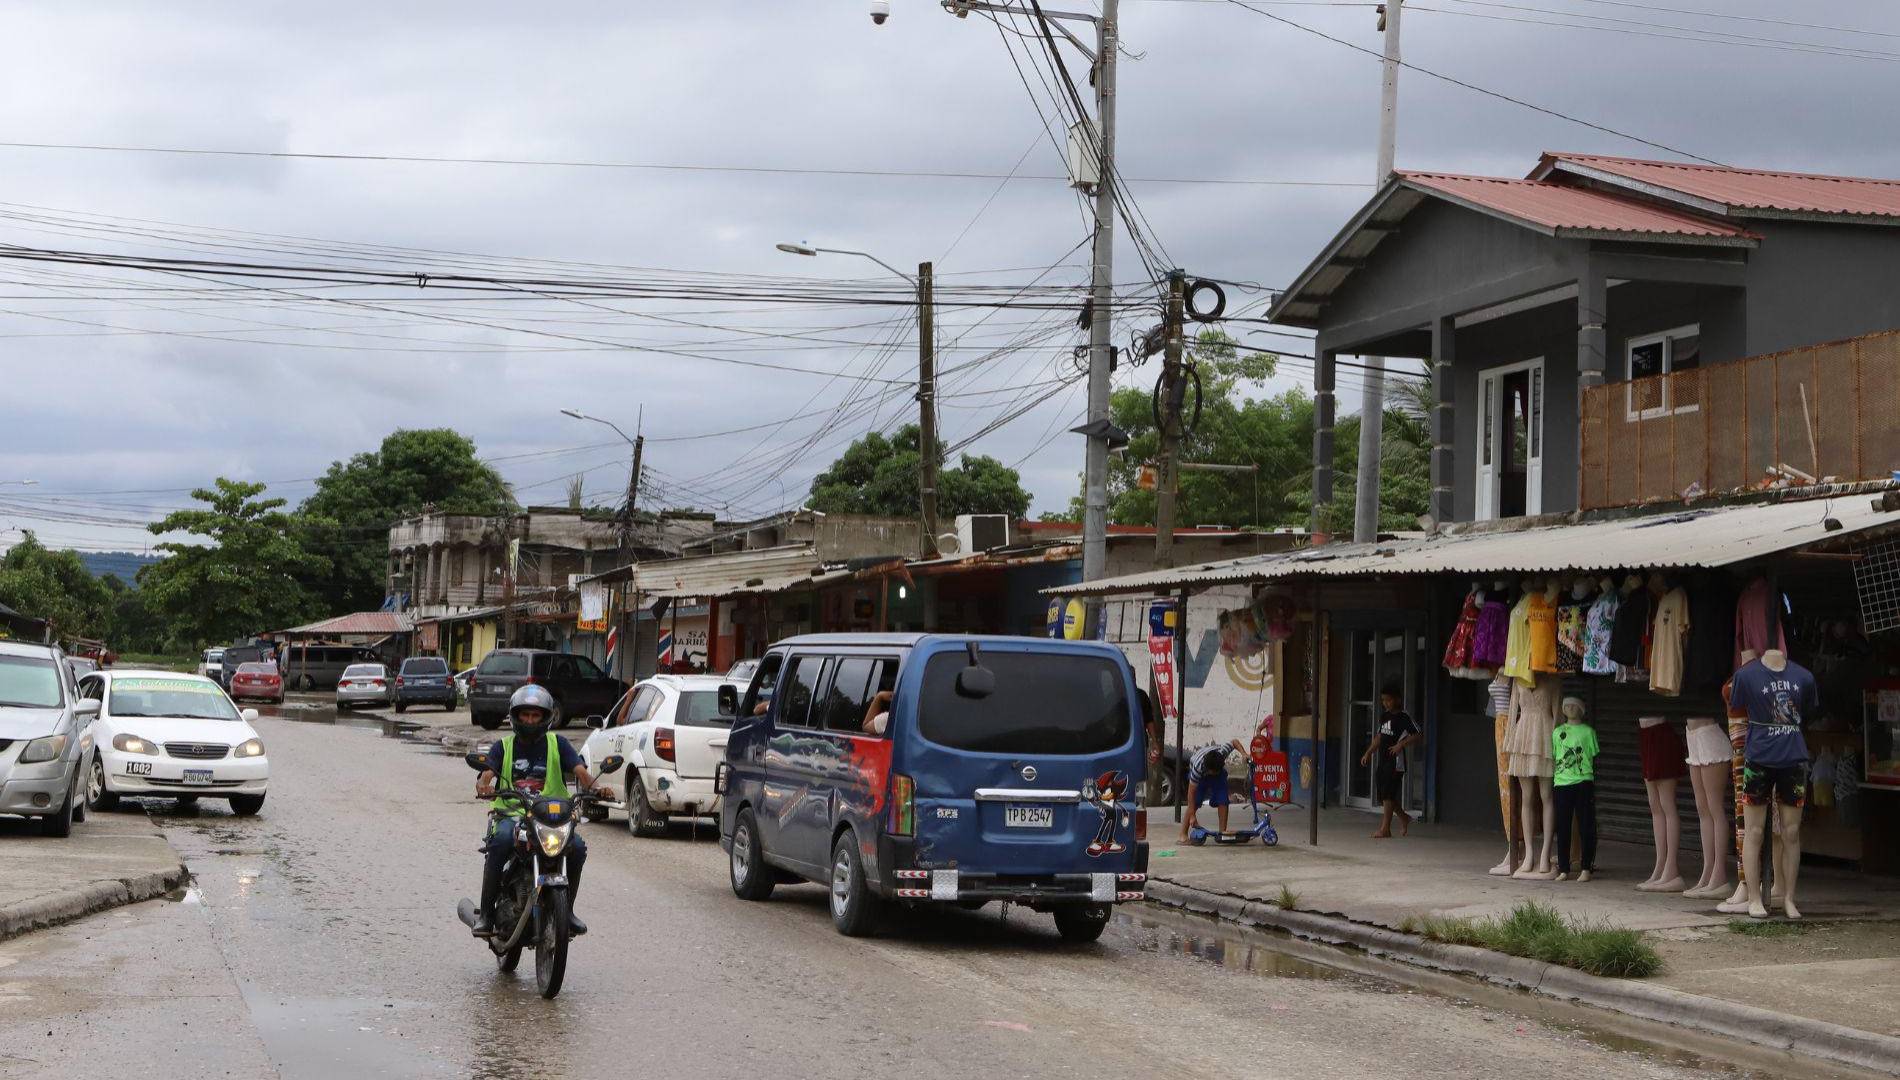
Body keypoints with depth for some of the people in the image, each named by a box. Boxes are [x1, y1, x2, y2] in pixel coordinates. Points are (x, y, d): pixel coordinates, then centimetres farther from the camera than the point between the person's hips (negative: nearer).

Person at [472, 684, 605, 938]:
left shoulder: (556, 744, 13)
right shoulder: (503, 746, 13)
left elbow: (579, 769, -3)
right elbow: (488, 773, -4)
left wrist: (592, 786, -26)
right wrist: (483, 786, -29)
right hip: (511, 814, -1)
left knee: (577, 846, -27)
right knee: (500, 841, -35)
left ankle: (567, 909, -4)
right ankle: (486, 912, -25)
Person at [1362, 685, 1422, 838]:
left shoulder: (1403, 718, -8)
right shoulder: (1384, 717, 14)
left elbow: (1416, 735, -14)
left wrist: (1401, 744, -22)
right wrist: (1368, 753, 18)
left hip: (1395, 761, -8)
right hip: (1382, 761, 8)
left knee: (1388, 795, -8)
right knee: (1383, 795, 9)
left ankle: (1385, 829, -5)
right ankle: (1403, 817, 28)